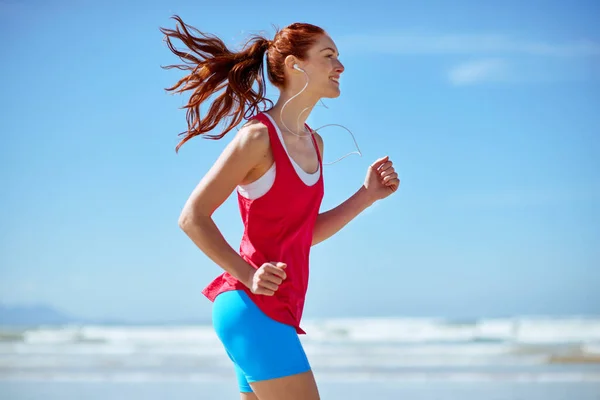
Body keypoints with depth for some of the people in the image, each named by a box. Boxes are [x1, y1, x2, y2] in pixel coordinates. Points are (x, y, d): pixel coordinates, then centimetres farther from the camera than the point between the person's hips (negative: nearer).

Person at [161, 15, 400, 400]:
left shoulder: (313, 143, 14)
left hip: (276, 311, 9)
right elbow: (192, 217, -12)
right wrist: (248, 276, -21)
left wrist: (367, 195, 11)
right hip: (254, 309, -9)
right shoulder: (259, 137, -13)